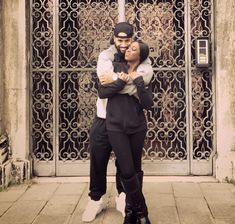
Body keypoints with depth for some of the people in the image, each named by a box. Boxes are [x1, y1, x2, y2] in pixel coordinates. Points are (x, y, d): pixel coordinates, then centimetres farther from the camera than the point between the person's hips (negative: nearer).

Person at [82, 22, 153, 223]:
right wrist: (130, 79, -25)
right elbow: (105, 76, -22)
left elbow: (146, 74, -24)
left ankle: (123, 196, 32)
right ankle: (96, 199, 23)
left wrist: (115, 79, -26)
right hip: (104, 118, 0)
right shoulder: (106, 55, -2)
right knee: (98, 160, 6)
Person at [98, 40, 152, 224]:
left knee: (136, 169, 10)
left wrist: (138, 82, -17)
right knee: (127, 171, -6)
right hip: (116, 127, -2)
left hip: (137, 128, 2)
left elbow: (148, 104, -9)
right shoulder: (116, 67, 0)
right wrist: (120, 82, -18)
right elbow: (102, 92, -7)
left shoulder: (143, 75, 2)